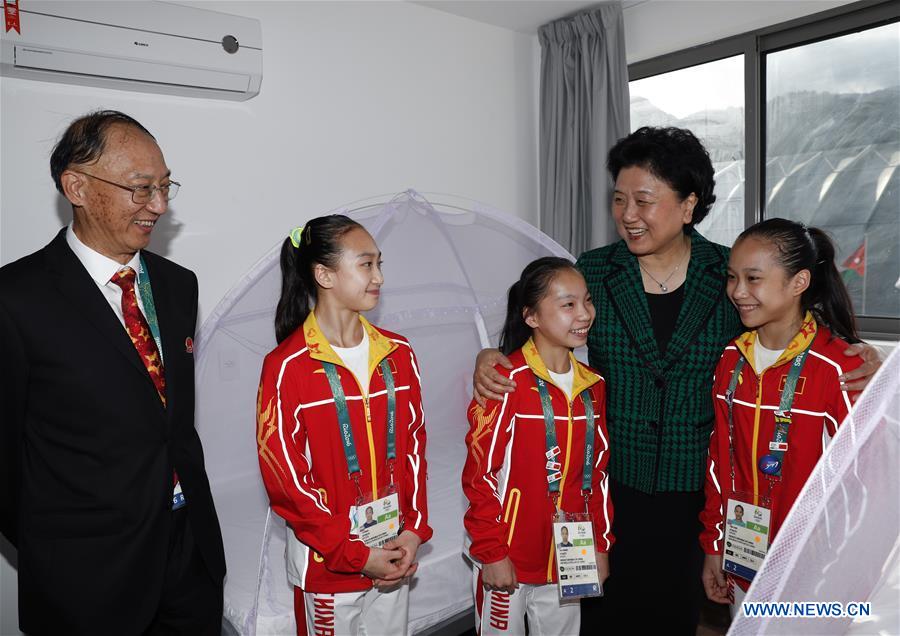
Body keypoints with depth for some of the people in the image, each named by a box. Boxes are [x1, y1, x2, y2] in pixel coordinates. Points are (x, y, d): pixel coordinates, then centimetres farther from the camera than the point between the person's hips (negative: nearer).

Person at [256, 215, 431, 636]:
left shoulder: (397, 354, 0)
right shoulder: (287, 366, -15)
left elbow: (414, 446, 5)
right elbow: (283, 474, -14)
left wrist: (414, 529, -3)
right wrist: (354, 554, -13)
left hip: (394, 553, 5)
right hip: (328, 562, -4)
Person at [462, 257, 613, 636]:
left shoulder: (592, 386, 2)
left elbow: (598, 472, 8)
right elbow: (480, 474, -16)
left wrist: (601, 545, 9)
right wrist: (491, 553, -14)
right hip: (507, 561, -5)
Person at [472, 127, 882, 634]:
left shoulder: (732, 274, -5)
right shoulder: (593, 272, -4)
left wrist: (858, 359, -13)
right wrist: (491, 358, -17)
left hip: (697, 490, 0)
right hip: (612, 483, 0)